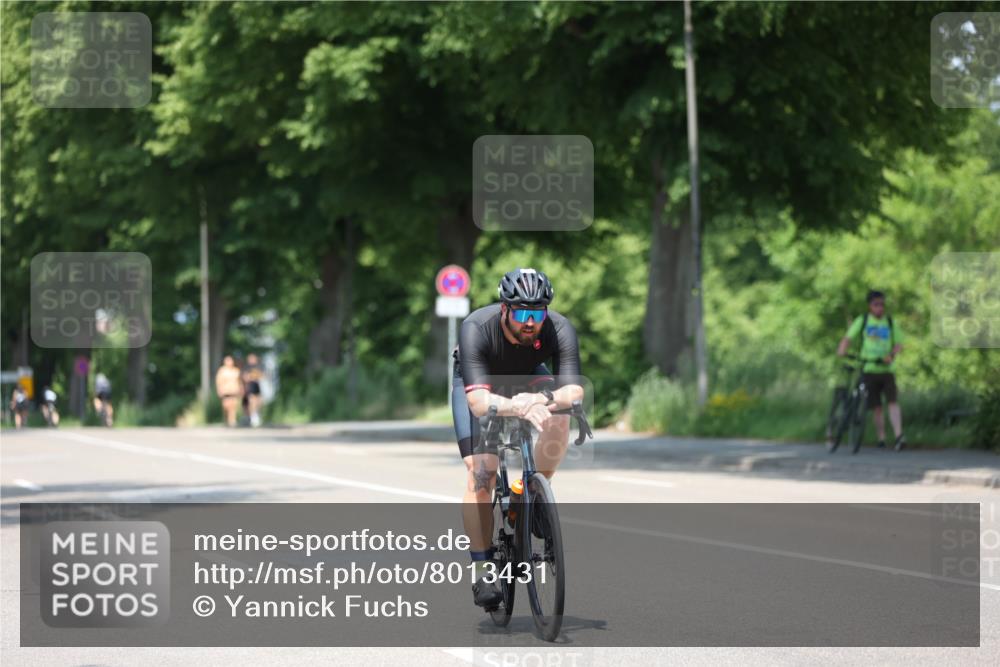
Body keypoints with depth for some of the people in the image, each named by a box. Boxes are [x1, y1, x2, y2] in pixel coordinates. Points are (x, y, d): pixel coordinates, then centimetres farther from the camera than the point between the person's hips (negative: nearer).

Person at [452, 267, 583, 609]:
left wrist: (543, 399, -63)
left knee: (558, 417, -31)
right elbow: (479, 401, -48)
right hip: (478, 381, -2)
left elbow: (574, 391, -41)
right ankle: (482, 571, -7)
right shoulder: (477, 329, -39)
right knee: (480, 475, -17)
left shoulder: (560, 329, -33)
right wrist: (518, 407, -68)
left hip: (528, 377, 2)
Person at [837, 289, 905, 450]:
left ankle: (899, 436, -24)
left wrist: (892, 355, -16)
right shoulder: (862, 321, 5)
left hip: (887, 369, 0)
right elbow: (848, 337, -1)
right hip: (869, 369, 0)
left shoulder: (890, 323, 8)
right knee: (876, 406, 1)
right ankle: (881, 439, 9)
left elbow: (898, 343, 5)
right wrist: (841, 351, -21)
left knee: (893, 401, -15)